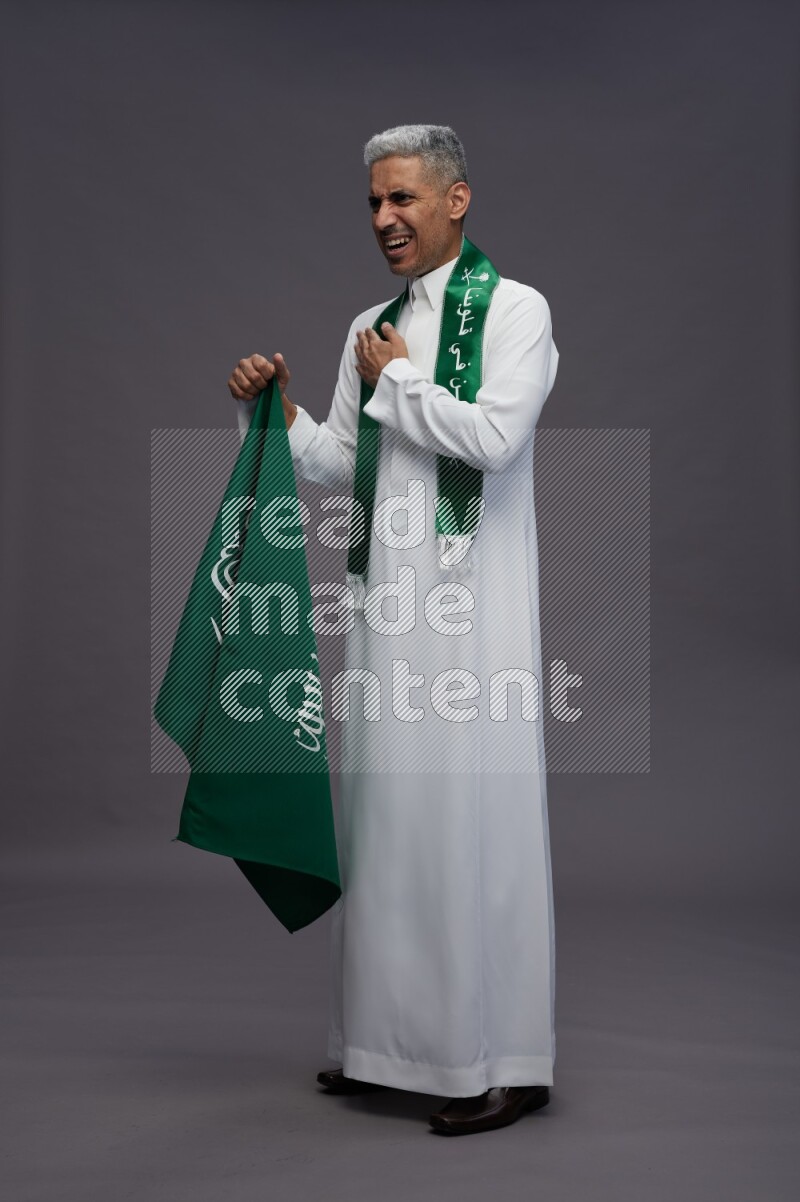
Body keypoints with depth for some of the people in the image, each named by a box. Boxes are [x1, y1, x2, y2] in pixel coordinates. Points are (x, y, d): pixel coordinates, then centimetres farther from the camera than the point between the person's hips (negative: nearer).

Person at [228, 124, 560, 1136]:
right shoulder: (370, 329, 16)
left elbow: (495, 435, -17)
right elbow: (340, 463, 16)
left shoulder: (515, 309, -3)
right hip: (390, 598, 6)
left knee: (473, 810, -3)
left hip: (472, 604, -6)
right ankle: (391, 1036, 25)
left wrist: (397, 381, -6)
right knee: (389, 807, 11)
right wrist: (278, 409, 1)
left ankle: (503, 1059, 10)